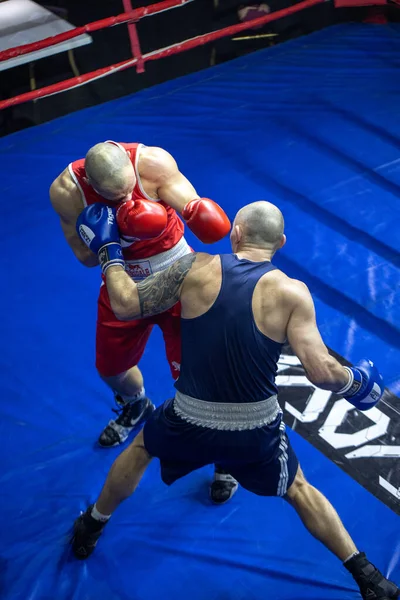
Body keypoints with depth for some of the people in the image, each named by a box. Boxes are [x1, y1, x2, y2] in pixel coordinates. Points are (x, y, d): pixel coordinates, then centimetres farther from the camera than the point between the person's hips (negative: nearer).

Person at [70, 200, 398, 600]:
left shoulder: (195, 268, -9)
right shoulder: (291, 292, -12)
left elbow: (125, 305, -4)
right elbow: (321, 371, -18)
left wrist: (108, 250, 12)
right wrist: (355, 382, 3)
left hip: (191, 422, 0)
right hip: (256, 431, 0)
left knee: (140, 449, 34)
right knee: (298, 490, 28)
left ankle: (91, 528, 51)